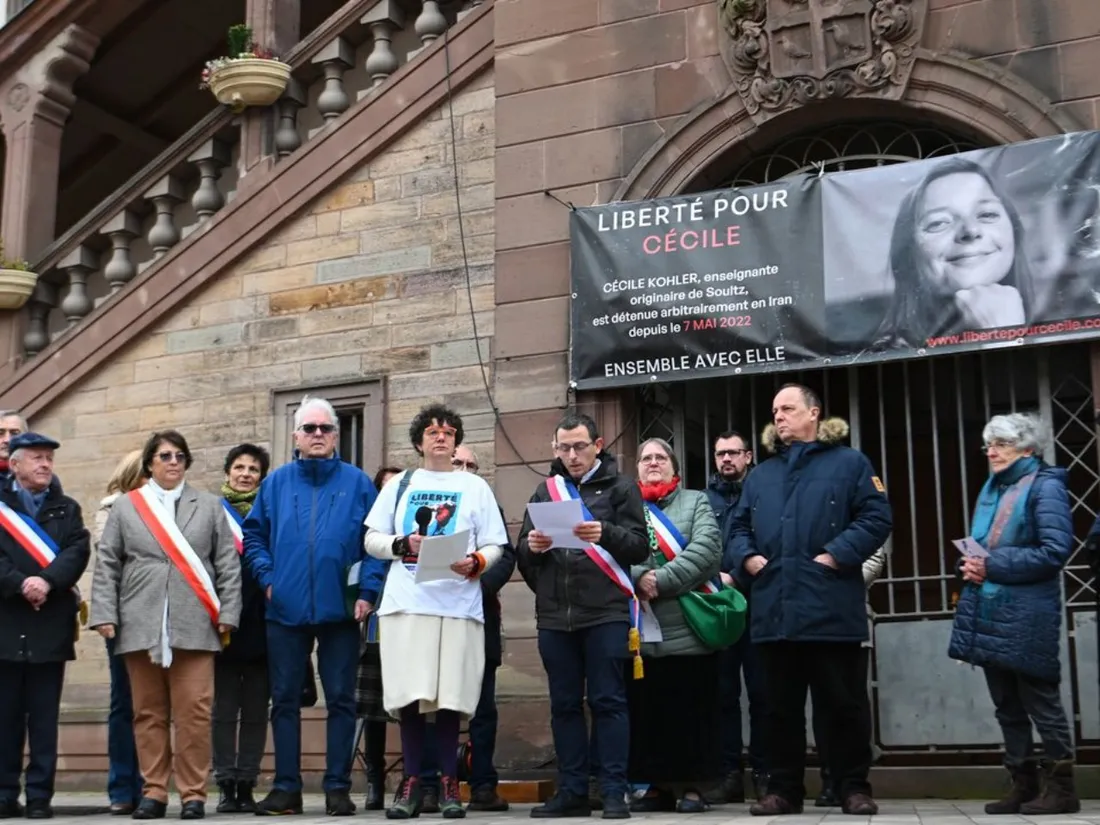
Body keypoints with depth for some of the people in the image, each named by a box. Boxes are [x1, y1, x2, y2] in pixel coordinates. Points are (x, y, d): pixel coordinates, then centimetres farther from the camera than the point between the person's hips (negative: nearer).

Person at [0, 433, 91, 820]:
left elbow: (78, 550, -1)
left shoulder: (67, 509, 14)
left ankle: (40, 795, 5)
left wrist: (47, 581, -16)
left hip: (50, 627, 1)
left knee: (44, 716, 2)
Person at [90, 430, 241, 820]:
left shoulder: (209, 506, 13)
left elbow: (228, 564, 9)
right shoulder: (125, 506, 12)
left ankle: (193, 794, 3)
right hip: (140, 626, 1)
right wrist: (105, 613, -1)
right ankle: (154, 791, 13)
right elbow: (106, 565, 9)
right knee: (149, 712, 5)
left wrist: (227, 613, 1)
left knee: (194, 712, -4)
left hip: (194, 627, -1)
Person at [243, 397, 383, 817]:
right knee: (285, 700, 5)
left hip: (339, 610, -2)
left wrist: (368, 591, -9)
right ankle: (286, 787, 13)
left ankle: (338, 787, 10)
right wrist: (267, 578, -2)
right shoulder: (276, 482, 8)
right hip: (286, 610, 2)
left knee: (341, 700, 3)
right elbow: (254, 536, 12)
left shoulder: (357, 483, 3)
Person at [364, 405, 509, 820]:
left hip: (458, 606, -1)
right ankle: (412, 782, 7)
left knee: (449, 698, -1)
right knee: (408, 696, -2)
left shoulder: (475, 486, 12)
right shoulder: (399, 484, 14)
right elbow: (372, 540, 12)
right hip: (405, 604, 1)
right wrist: (403, 545, -7)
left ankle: (449, 784, 9)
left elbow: (494, 546, 7)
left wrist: (475, 563, -14)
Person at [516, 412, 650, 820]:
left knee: (608, 702, -3)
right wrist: (532, 547, -10)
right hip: (554, 615, 4)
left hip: (606, 613, -4)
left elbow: (640, 546, -3)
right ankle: (572, 791, 14)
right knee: (565, 705, 8)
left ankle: (614, 792, 1)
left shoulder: (621, 487, 5)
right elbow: (522, 556, 12)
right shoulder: (545, 490, 15)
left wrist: (606, 534, -21)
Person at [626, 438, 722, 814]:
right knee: (646, 710, 4)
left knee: (692, 710, 0)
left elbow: (706, 549, -6)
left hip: (689, 626, -2)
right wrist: (638, 577, -16)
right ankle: (658, 785, 14)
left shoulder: (696, 502, 10)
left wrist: (662, 580, -14)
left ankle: (693, 786, 9)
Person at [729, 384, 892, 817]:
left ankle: (854, 788, 13)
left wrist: (836, 555, -13)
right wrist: (747, 557, -1)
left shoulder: (849, 463, 5)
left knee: (843, 704, 2)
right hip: (774, 611, 4)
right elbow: (739, 527, 20)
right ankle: (784, 789, 17)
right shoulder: (760, 475, 20)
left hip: (831, 610, -4)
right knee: (781, 707, 9)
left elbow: (877, 517, -4)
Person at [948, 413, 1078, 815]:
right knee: (1007, 705, 12)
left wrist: (994, 565, -18)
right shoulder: (991, 488, 16)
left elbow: (1056, 551, -18)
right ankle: (1023, 784, 20)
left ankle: (1060, 787, 7)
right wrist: (971, 564, 0)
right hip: (990, 613, 8)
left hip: (1026, 617, -8)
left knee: (1040, 702, -1)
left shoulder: (1045, 486, -9)